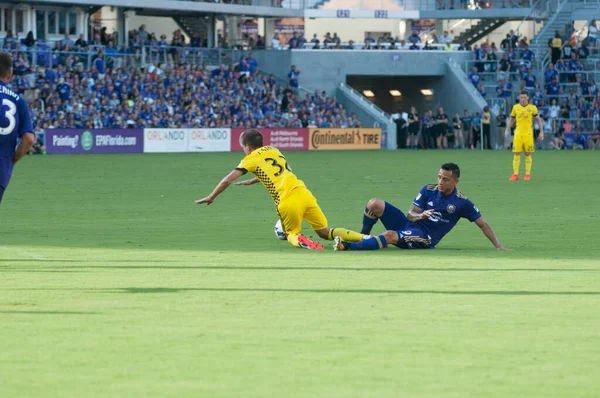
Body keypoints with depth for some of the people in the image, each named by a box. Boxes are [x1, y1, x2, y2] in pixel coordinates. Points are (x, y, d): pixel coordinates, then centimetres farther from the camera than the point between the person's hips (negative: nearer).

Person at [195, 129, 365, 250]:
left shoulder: (251, 160, 6)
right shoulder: (273, 150, 23)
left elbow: (228, 180, 1)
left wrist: (211, 197, 11)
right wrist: (252, 181, 50)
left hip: (286, 202, -5)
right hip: (303, 192, 5)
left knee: (291, 235, 21)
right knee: (325, 232, 10)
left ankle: (301, 241, -16)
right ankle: (365, 238, -11)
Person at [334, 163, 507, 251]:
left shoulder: (462, 203, -7)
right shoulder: (428, 190, 0)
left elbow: (483, 224, 0)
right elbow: (410, 214, -2)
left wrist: (498, 246, -8)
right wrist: (419, 216, -27)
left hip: (425, 238, -4)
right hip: (409, 223, 4)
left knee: (390, 236, -35)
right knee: (375, 204, -16)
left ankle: (349, 246, -33)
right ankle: (363, 236, 4)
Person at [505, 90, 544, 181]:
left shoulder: (532, 108, 1)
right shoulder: (515, 107, 6)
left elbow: (538, 119, 8)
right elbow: (511, 119, 16)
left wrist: (541, 132, 4)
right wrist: (507, 130, 6)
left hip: (528, 134, -1)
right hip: (518, 134, 1)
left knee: (528, 155, 2)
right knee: (516, 154, -4)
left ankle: (528, 174, 9)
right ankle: (515, 174, -1)